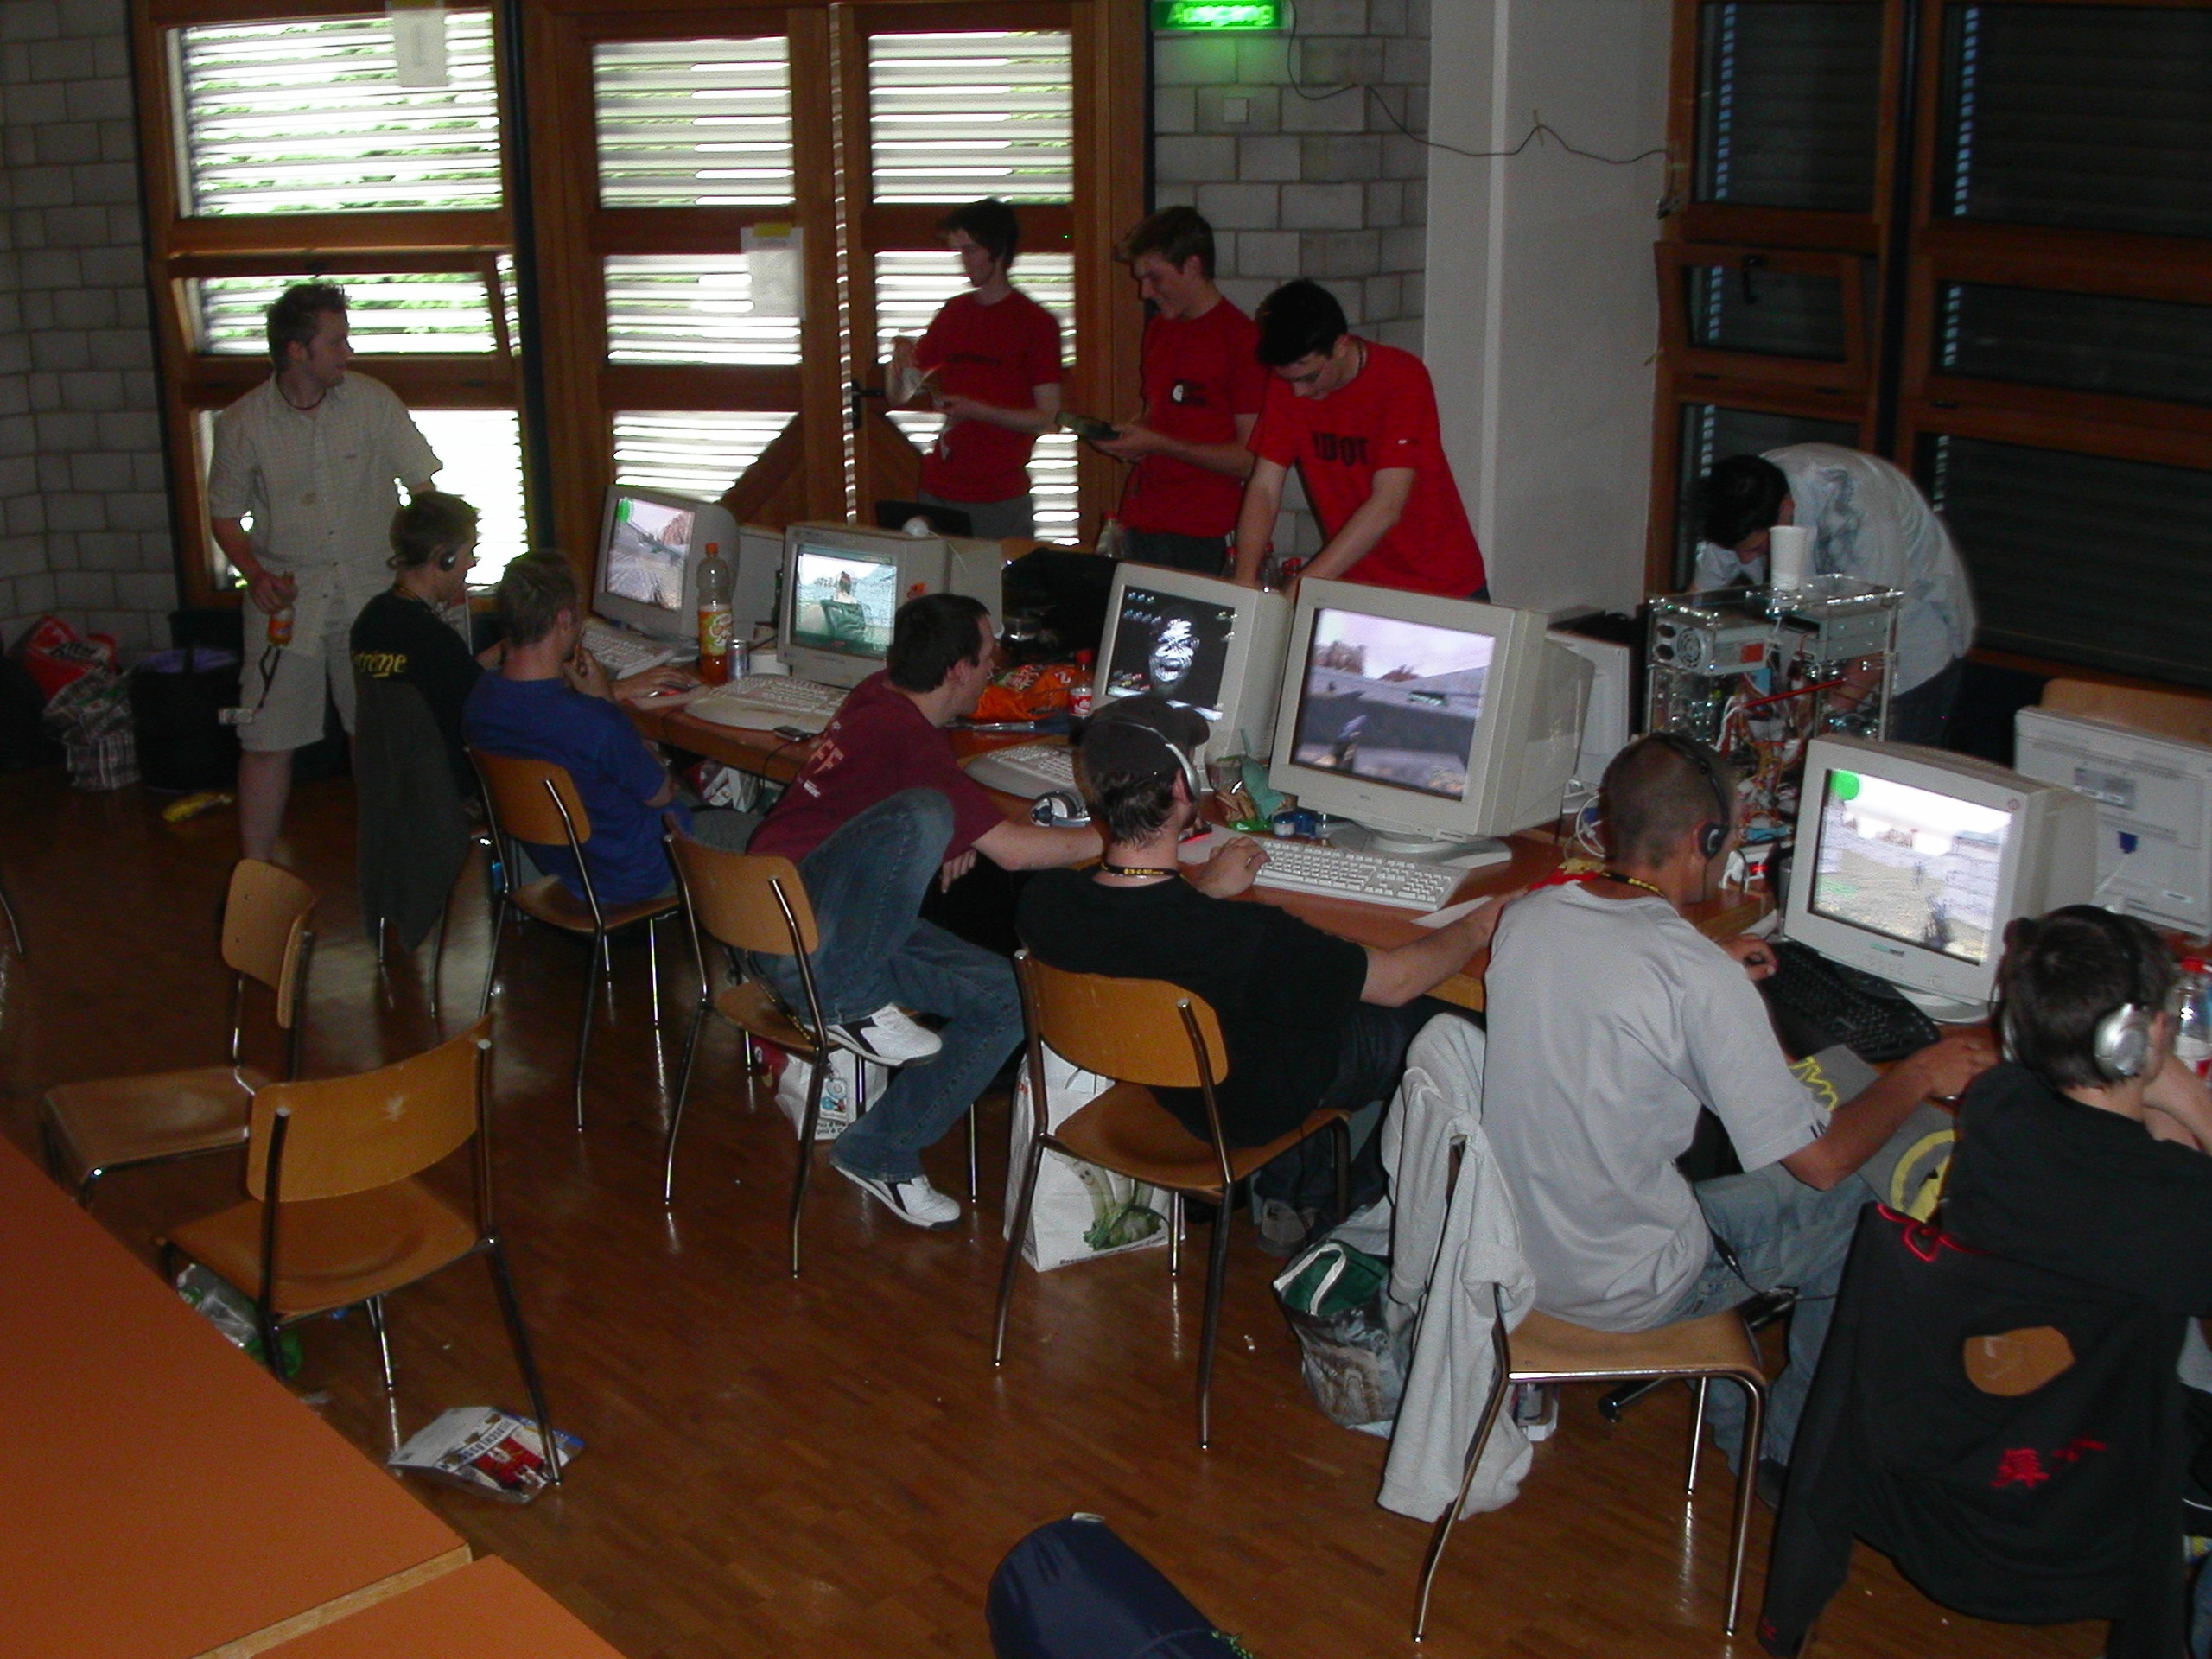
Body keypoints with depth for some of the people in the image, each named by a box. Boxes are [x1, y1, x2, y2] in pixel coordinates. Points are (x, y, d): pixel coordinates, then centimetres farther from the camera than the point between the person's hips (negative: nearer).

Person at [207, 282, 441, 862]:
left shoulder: (373, 401, -3)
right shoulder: (242, 422, -4)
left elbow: (423, 488, 1)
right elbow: (224, 516, 6)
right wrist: (256, 574, -12)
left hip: (371, 588, 1)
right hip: (287, 595, -1)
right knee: (269, 741, -3)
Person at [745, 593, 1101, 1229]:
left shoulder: (881, 695, 7)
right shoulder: (905, 736, -21)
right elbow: (1014, 850, -22)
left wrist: (959, 840, 10)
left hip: (853, 927, 10)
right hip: (793, 934, -10)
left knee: (1009, 996, -4)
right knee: (922, 815, -35)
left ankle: (880, 1151, 3)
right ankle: (848, 1004, -20)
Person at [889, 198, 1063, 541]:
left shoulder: (1036, 323, -4)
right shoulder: (953, 313, 12)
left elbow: (1048, 419, -9)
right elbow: (898, 396, 15)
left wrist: (975, 410, -19)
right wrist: (900, 360, -6)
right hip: (938, 491, 5)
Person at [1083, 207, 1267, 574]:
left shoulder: (1241, 338, -10)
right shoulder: (1159, 328, 15)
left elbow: (1250, 460, -13)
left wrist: (1159, 445, -17)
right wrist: (1127, 433, 6)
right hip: (1138, 523, 7)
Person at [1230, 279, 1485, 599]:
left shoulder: (1401, 377, -20)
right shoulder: (1287, 385, -6)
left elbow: (1387, 506, -28)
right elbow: (1263, 489, -9)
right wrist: (1245, 581, -25)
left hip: (1443, 585, -4)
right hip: (1355, 582, 4)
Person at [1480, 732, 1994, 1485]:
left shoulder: (1526, 916, -6)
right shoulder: (1701, 978, -25)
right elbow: (1819, 1160, -18)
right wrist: (1919, 1075, -3)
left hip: (1506, 1246, 7)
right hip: (1623, 1293, -7)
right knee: (1852, 1208, 12)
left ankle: (1735, 1430, 38)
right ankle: (1792, 1454, 29)